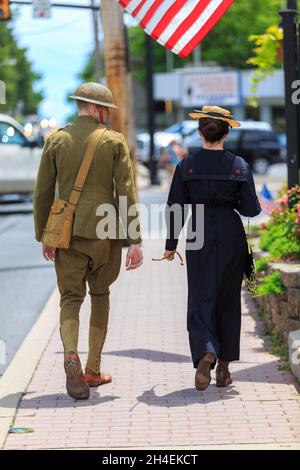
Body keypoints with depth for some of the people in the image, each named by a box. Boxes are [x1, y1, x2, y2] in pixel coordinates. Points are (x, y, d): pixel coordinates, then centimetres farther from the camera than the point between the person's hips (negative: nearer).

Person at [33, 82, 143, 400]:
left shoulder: (56, 141, 2)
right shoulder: (115, 142, -2)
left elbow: (42, 193, 3)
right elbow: (127, 193, -7)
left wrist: (43, 236, 13)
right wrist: (135, 240, -5)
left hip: (68, 233, 0)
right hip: (105, 232, 0)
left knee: (70, 298, 2)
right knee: (100, 295, 17)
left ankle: (71, 356, -27)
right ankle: (93, 370, 20)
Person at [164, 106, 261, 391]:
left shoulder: (187, 166, -4)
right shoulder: (239, 166, -4)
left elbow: (175, 208, -2)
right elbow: (251, 209, -4)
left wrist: (171, 245, 7)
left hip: (199, 237, -1)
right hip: (231, 237, 1)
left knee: (200, 299, 2)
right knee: (228, 300, 12)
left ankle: (206, 353, -25)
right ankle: (223, 368, 16)